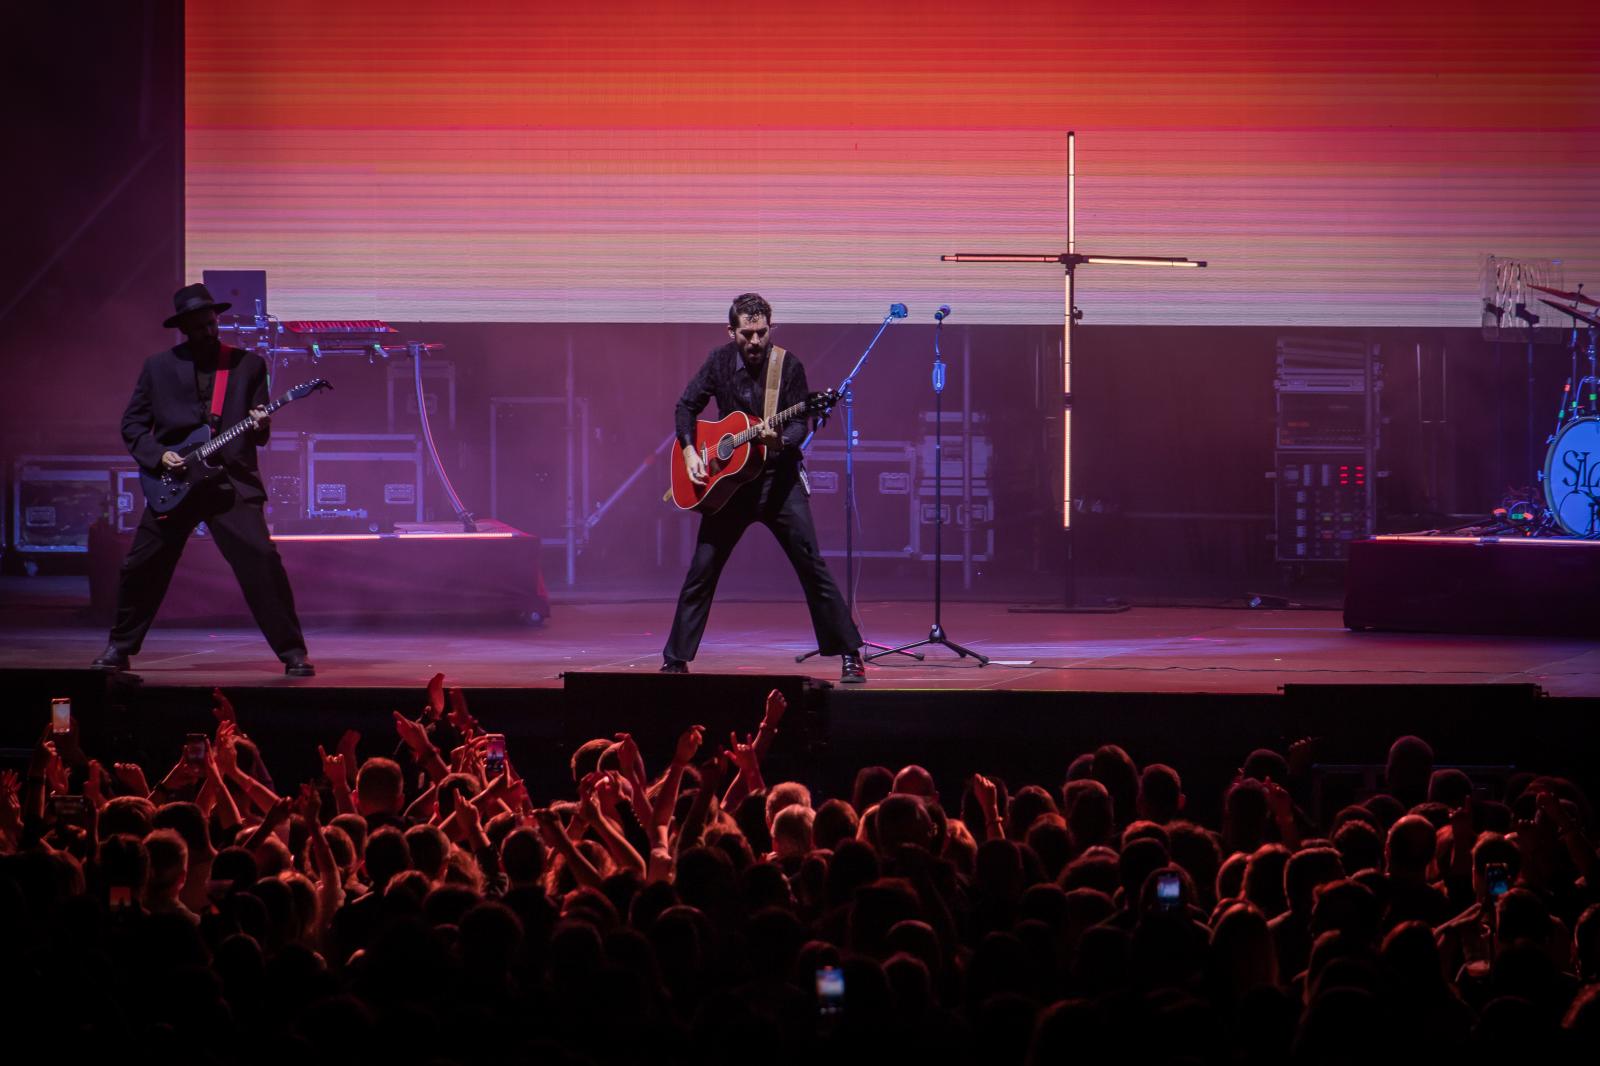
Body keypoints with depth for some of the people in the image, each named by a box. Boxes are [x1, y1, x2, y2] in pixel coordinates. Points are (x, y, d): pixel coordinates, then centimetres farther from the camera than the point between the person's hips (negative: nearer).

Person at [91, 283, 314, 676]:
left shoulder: (248, 364, 6)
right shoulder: (158, 367, 6)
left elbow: (259, 436, 9)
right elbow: (132, 423, 10)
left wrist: (259, 428, -14)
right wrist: (157, 455, -6)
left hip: (231, 482, -2)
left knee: (262, 562, -14)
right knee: (141, 568, 5)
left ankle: (292, 652, -8)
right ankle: (120, 648, 24)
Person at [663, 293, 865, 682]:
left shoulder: (788, 367, -8)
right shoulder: (720, 362, -1)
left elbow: (799, 423, -10)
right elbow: (686, 406, 9)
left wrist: (781, 441, -31)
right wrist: (689, 451, -5)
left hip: (778, 477, -2)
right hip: (727, 479, 2)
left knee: (812, 566, -8)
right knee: (701, 571, 1)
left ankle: (850, 655, -3)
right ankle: (675, 659, 10)